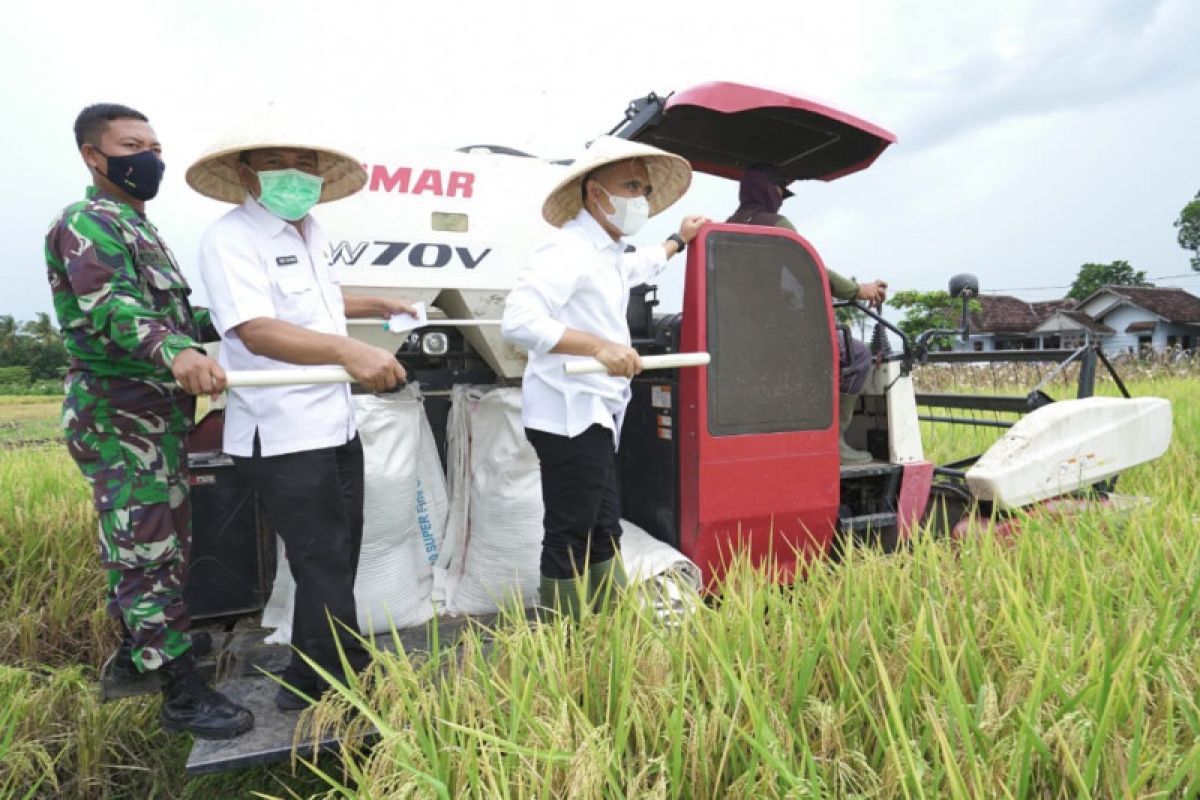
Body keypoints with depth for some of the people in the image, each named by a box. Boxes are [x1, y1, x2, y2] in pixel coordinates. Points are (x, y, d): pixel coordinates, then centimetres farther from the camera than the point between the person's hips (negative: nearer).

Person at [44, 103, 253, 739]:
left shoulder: (140, 228, 19)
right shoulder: (86, 224, -11)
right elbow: (108, 306, -30)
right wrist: (175, 352, -49)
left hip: (160, 415, 10)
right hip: (119, 418, -10)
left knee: (154, 543, 19)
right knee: (147, 551, -7)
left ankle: (139, 649, 35)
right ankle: (182, 694, -1)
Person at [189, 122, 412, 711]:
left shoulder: (310, 232, 13)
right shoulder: (230, 239, -15)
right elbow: (257, 330, -31)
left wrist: (377, 306, 40)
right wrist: (348, 350, -46)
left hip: (334, 423, 9)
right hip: (281, 436, -9)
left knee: (340, 552, 17)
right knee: (324, 563, -3)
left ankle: (315, 680, 36)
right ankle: (344, 680, 16)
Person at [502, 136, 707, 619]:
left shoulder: (607, 253, 19)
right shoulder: (569, 249, -14)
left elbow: (637, 267, 44)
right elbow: (517, 320, -28)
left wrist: (679, 241, 54)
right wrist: (598, 346, -34)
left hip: (594, 416, 10)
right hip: (569, 415, -10)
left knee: (604, 534, 15)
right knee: (570, 541, -5)